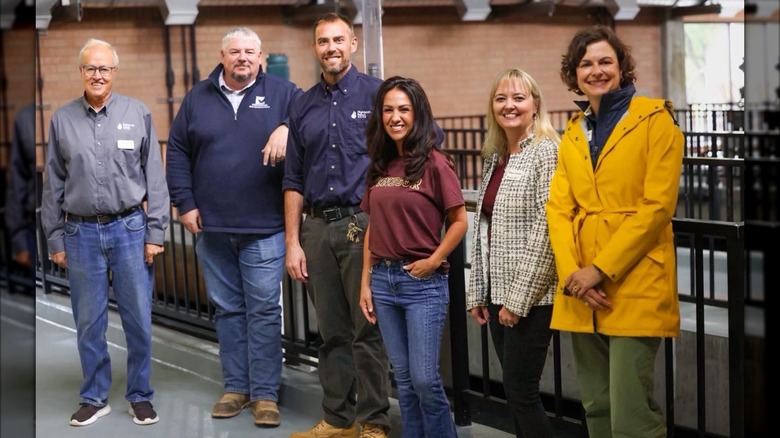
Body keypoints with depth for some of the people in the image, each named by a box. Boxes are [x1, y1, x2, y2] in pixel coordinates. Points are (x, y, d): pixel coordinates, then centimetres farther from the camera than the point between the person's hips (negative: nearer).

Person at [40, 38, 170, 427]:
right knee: (88, 322, 9)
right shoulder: (62, 119, 4)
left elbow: (155, 177, 1)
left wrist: (155, 232, -3)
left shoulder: (138, 114, 0)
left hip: (129, 229, -1)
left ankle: (140, 396, 18)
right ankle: (95, 398, 22)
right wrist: (54, 239, 6)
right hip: (81, 233, 1)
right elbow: (53, 184, 8)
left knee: (139, 319, 3)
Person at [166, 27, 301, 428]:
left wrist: (286, 127, -22)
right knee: (227, 309, 10)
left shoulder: (280, 92, 3)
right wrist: (185, 203, 3)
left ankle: (265, 394, 4)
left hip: (264, 229, -3)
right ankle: (235, 387, 20)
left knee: (264, 311, -3)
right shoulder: (198, 98, 10)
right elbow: (177, 152, 11)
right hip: (212, 228, 3)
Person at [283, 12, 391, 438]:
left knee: (368, 329, -2)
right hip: (316, 228, 4)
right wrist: (293, 242, 8)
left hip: (363, 225, -4)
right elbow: (294, 181, 14)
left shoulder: (377, 94, -1)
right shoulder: (304, 107, 12)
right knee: (332, 331, 10)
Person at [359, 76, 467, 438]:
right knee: (403, 377, 11)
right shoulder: (380, 166, 9)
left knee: (424, 379, -5)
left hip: (423, 283, -5)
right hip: (383, 279, 5)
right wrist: (365, 282, 8)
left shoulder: (434, 163, -8)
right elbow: (373, 228, 12)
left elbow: (459, 222, -6)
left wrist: (432, 262, -11)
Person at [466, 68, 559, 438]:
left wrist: (518, 300, -17)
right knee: (516, 392, 11)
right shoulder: (495, 158, 14)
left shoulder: (547, 152, -10)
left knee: (521, 393, -6)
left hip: (531, 297, -8)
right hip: (497, 293, 8)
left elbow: (546, 231, -17)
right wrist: (476, 294, 13)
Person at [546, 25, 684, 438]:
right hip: (581, 290, 6)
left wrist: (601, 269, -14)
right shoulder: (573, 132, 14)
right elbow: (558, 208, 7)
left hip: (635, 285, -5)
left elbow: (658, 205, -10)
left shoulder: (654, 118, -2)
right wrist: (571, 272, -9)